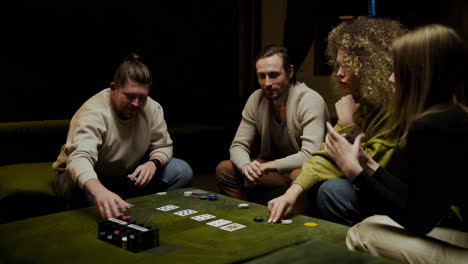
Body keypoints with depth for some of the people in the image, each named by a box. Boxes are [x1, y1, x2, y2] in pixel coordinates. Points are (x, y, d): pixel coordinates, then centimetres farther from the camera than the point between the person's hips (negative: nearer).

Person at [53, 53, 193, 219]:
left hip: (128, 175, 5)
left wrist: (153, 163, -28)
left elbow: (163, 147, -2)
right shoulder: (92, 113, -31)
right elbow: (79, 157, -48)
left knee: (182, 171, -13)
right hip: (89, 179, -5)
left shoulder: (153, 109, -13)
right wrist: (99, 191, -68)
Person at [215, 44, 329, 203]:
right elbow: (238, 145, -2)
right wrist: (245, 165, -26)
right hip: (273, 168, 6)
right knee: (224, 169, -9)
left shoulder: (310, 100, -20)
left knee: (299, 176, -39)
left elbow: (310, 155, -29)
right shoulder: (256, 100, -3)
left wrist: (270, 165, -37)